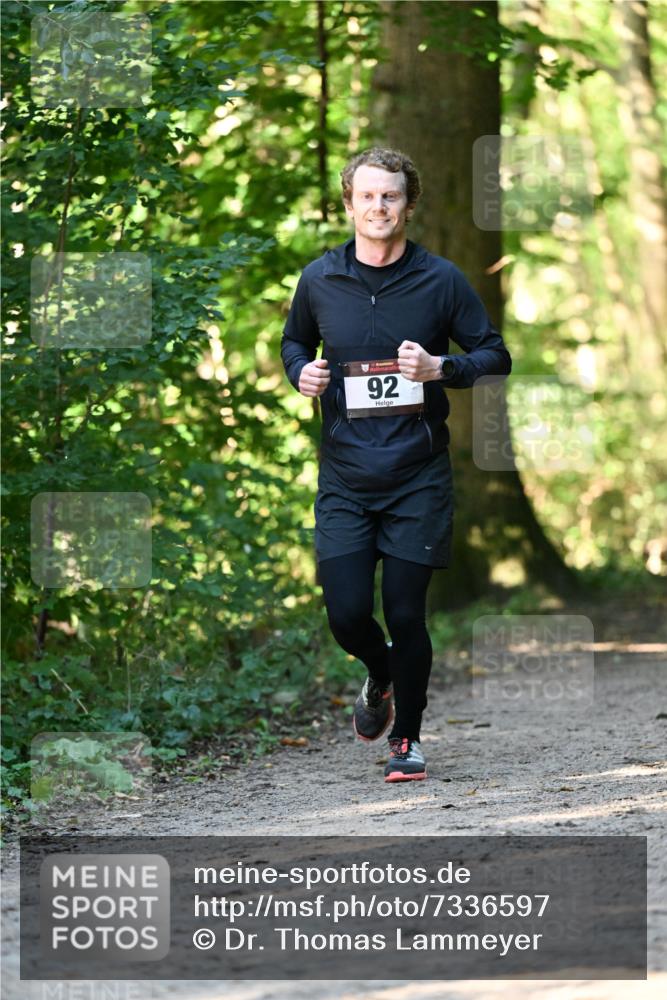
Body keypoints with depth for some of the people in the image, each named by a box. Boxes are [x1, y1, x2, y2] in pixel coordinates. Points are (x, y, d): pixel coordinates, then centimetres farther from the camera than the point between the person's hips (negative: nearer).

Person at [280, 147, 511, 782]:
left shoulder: (440, 280, -2)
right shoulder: (319, 280, 4)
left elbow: (496, 357, 3)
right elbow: (293, 342, 22)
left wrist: (441, 367, -16)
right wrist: (301, 373, 0)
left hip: (418, 475, -1)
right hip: (345, 476, 1)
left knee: (405, 613, -2)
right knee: (347, 612, -6)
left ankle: (407, 738, 18)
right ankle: (380, 676, 30)